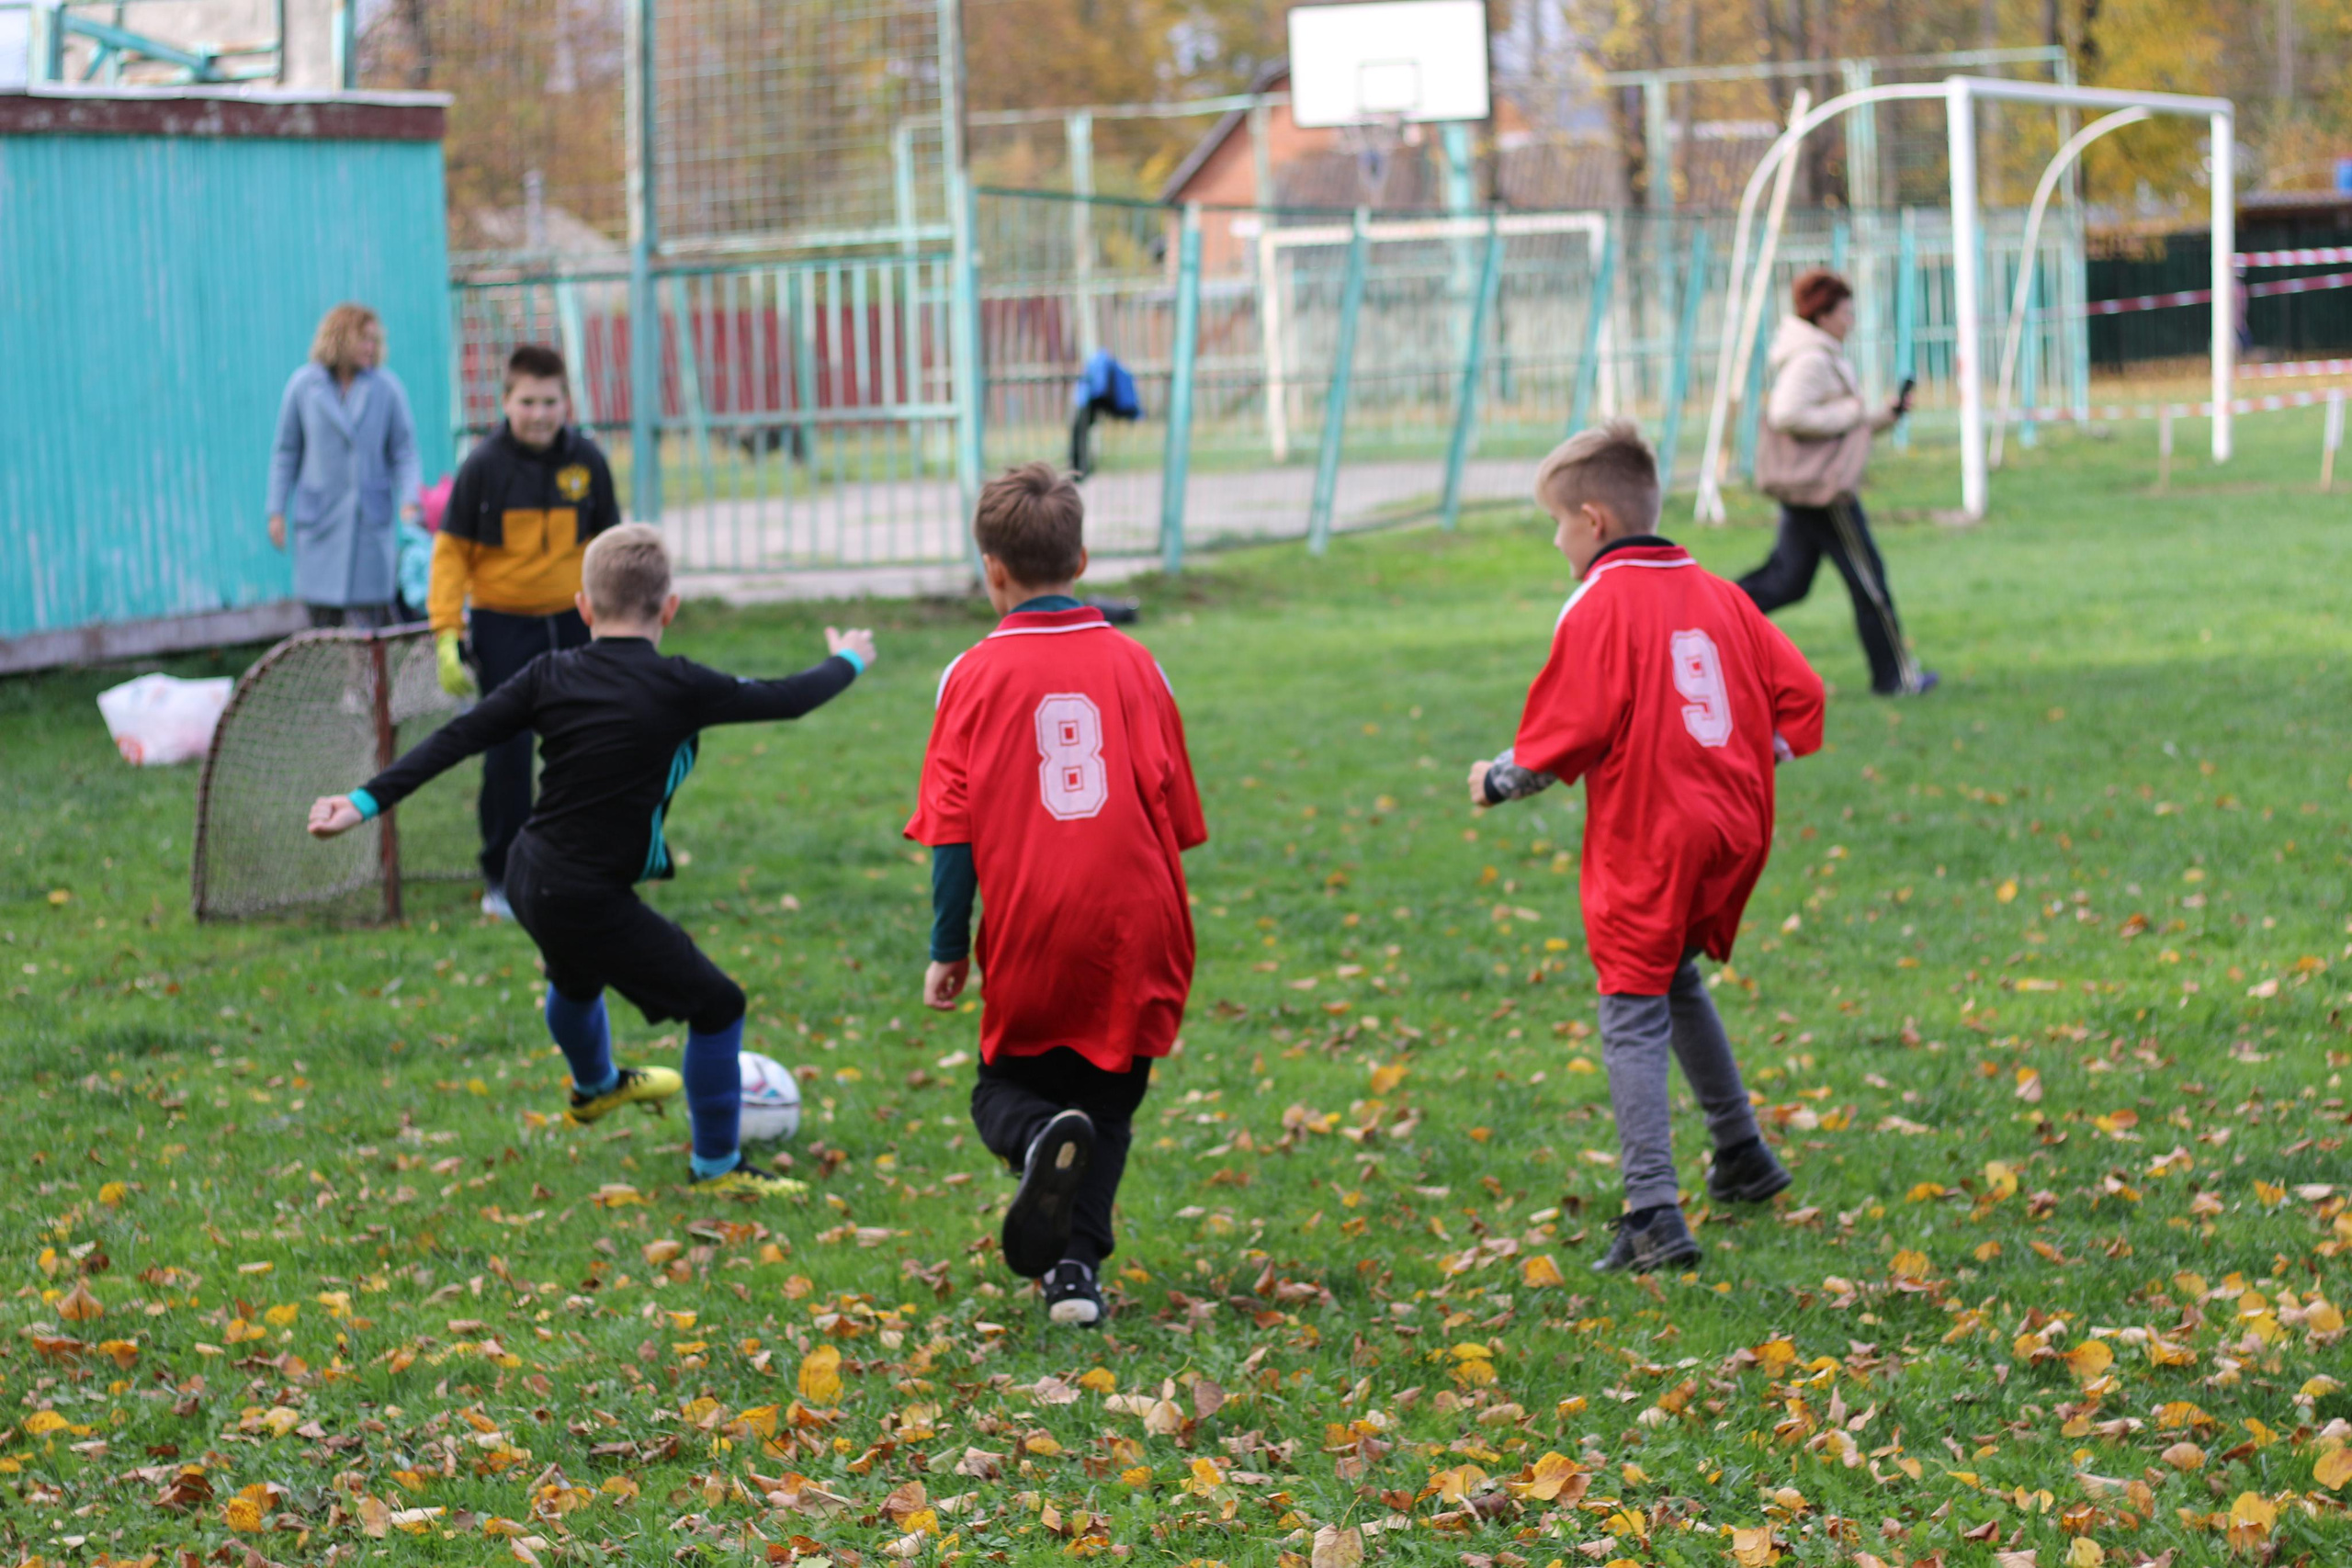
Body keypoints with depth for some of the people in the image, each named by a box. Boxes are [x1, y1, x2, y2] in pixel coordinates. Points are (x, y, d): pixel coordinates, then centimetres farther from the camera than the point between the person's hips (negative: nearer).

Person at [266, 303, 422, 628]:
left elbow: (404, 451, 4)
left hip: (371, 520, -1)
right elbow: (286, 452, 9)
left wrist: (409, 501, -11)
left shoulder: (388, 388, 2)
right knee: (323, 615, 2)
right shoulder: (303, 385, 3)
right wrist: (277, 511, 5)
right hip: (320, 522, 1)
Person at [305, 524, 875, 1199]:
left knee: (576, 979, 37)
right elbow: (783, 700, -4)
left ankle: (594, 1085, 66)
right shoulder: (676, 688, -16)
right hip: (588, 902, -7)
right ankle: (717, 1165, 18)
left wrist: (367, 801, -4)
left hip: (531, 879, 7)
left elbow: (458, 738, -5)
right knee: (716, 1005, 8)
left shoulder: (551, 675, -2)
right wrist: (846, 663, 17)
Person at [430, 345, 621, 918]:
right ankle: (501, 880, 7)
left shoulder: (587, 461, -2)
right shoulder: (484, 465, -9)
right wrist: (446, 634, -12)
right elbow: (451, 550, -5)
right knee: (507, 754, -4)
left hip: (572, 621, 2)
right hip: (503, 624, -2)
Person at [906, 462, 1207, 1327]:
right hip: (1131, 933, 2)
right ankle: (1076, 1266, 3)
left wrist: (947, 948, 4)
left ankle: (1040, 1135, -19)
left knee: (1007, 1089, 15)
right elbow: (1175, 813, 8)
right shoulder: (1132, 665, 3)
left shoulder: (975, 675, -3)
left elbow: (953, 829, -4)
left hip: (1027, 939, -1)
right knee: (1108, 1102, 16)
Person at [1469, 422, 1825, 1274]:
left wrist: (1500, 780, 3)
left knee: (1634, 1019, -5)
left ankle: (1654, 1215, -15)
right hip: (1731, 829, 8)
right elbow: (1797, 692, 11)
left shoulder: (1600, 606, -11)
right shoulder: (1717, 594, 11)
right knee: (1677, 979, 27)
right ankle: (1741, 1157, 34)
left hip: (1644, 845, -8)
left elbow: (1569, 732, -14)